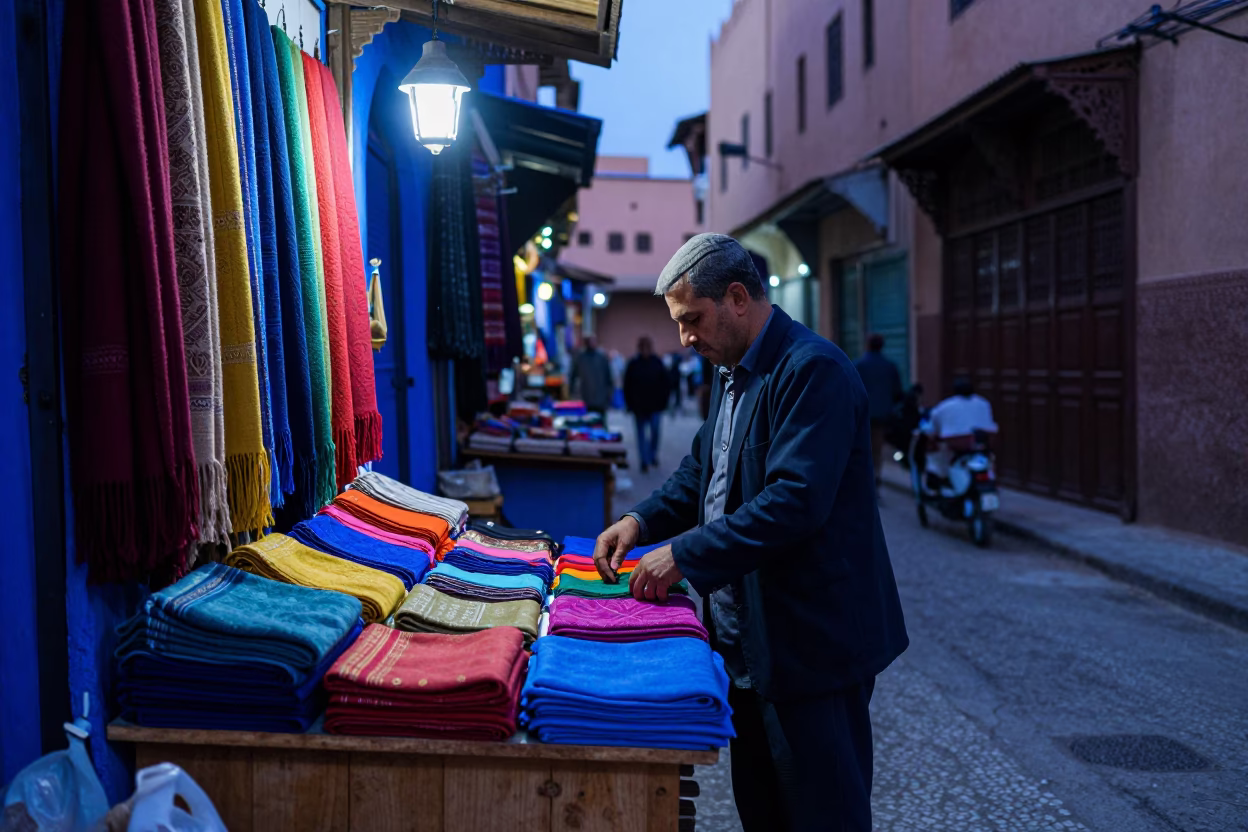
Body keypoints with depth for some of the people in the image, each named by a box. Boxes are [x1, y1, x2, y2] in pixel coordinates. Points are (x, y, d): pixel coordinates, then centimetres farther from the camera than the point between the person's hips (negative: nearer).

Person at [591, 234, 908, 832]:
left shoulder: (813, 370, -19)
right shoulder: (732, 371, 13)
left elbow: (794, 501, -28)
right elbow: (702, 469, 19)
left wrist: (685, 555, -25)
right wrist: (642, 522, 2)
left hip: (810, 643, -10)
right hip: (745, 639, 10)